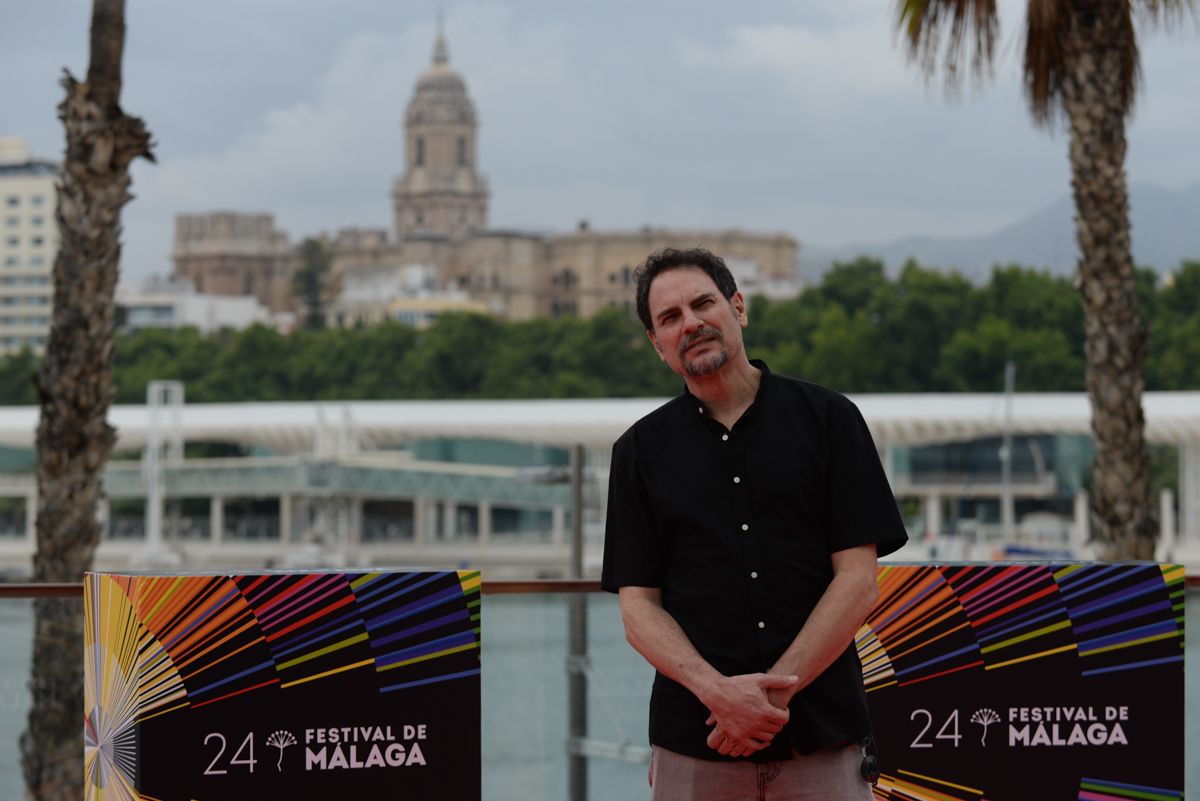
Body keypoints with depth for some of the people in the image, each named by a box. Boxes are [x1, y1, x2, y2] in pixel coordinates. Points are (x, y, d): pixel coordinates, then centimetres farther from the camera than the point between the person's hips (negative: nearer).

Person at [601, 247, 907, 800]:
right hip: (693, 743, 1)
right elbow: (638, 607, 3)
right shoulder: (641, 449, 8)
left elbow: (858, 580, -1)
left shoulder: (828, 417, 4)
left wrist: (774, 692, -12)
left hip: (821, 734, -1)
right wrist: (717, 691, -14)